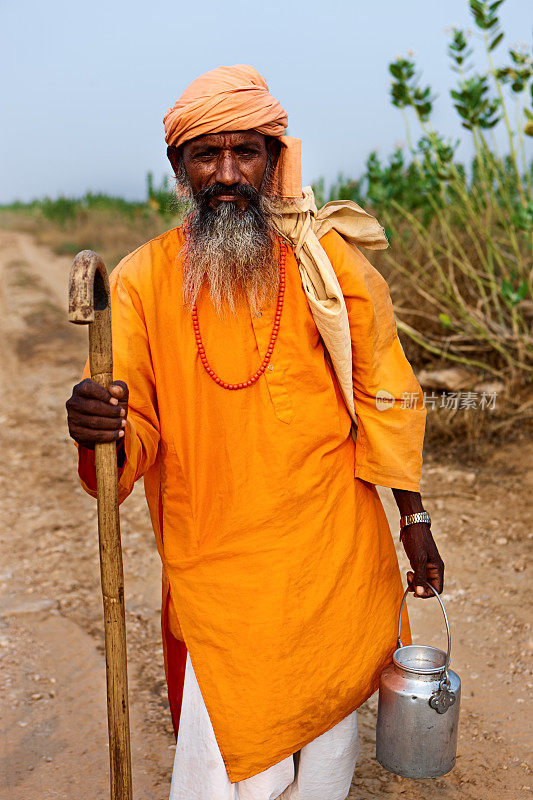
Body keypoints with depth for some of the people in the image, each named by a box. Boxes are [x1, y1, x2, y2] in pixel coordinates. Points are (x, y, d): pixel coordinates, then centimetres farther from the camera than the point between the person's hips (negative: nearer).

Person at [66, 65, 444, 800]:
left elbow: (384, 394, 4)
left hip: (334, 561, 1)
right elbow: (134, 427, -3)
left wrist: (414, 519, 5)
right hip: (212, 568, -1)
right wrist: (101, 431, -27)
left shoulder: (329, 259, -4)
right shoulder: (142, 280, -5)